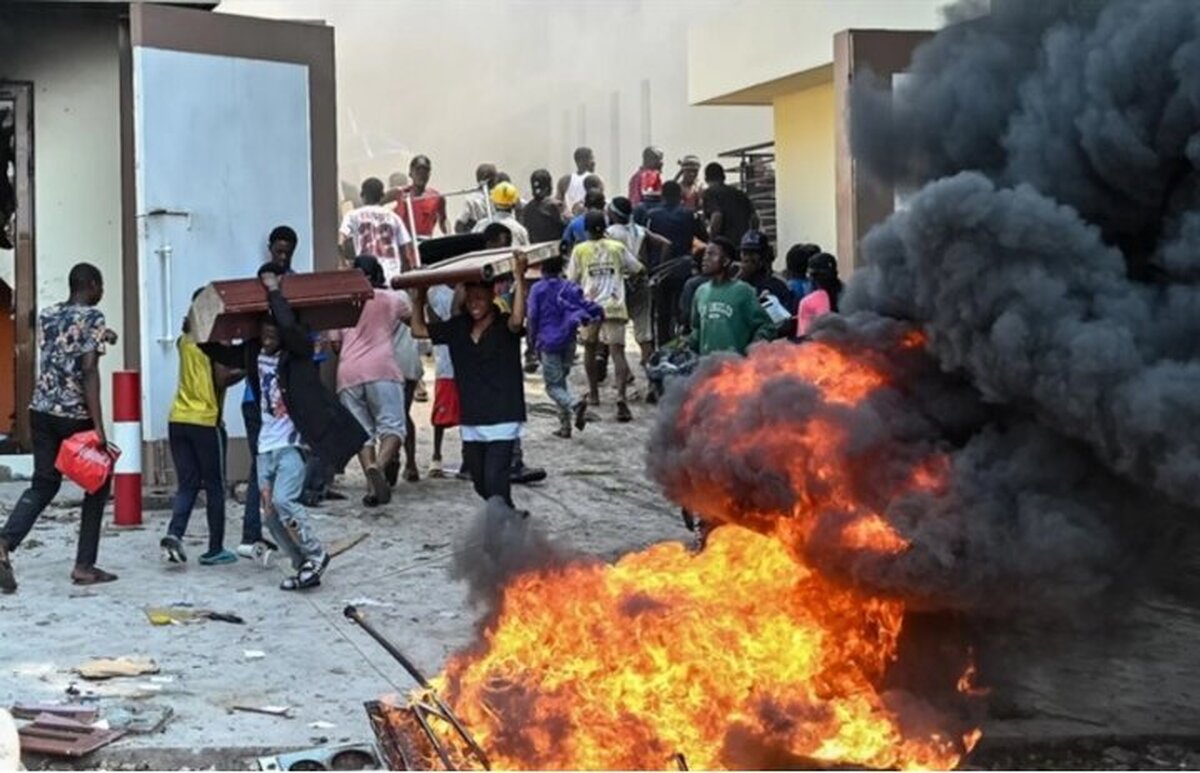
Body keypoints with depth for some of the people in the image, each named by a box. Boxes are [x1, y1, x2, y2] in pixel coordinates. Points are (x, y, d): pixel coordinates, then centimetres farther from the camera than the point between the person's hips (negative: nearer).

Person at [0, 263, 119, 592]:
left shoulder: (46, 315, 12)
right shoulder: (93, 317, -8)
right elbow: (89, 370, -17)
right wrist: (98, 427, -19)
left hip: (41, 411, 6)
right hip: (76, 416, -6)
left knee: (43, 484, 12)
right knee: (97, 485, 11)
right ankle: (84, 565, 10)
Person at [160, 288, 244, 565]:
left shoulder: (183, 339, 10)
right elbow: (222, 380, -13)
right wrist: (244, 372, 1)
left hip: (178, 420, 5)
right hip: (206, 421, -5)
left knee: (187, 484, 10)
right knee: (214, 487, 5)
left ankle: (174, 534, -12)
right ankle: (215, 549, 9)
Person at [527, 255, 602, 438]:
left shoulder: (538, 289, -4)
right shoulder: (570, 288, 5)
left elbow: (533, 317, -3)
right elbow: (585, 305, -5)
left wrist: (533, 341, 7)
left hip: (548, 342, -4)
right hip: (568, 341, 4)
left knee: (553, 385, -1)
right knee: (561, 380, 18)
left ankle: (575, 404, -30)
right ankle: (565, 425, 12)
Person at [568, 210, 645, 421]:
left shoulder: (580, 250, 2)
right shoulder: (617, 247, 4)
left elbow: (572, 280, 5)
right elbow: (637, 269, 14)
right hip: (614, 306, 0)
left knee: (589, 348, 20)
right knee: (617, 351, -7)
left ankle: (593, 393, 28)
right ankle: (621, 395, -23)